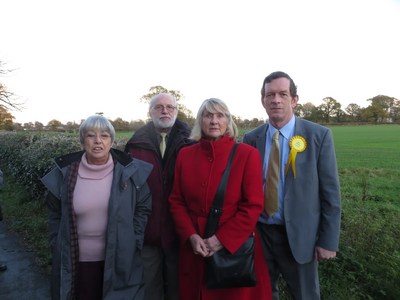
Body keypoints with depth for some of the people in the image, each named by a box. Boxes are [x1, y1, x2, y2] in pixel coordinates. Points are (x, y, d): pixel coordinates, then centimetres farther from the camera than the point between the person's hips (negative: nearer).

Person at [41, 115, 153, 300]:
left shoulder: (131, 171, -11)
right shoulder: (64, 173, -6)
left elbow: (143, 209, -2)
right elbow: (55, 215, 7)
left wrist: (134, 243, -6)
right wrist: (58, 247, 3)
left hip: (121, 260, -1)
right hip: (78, 260, 2)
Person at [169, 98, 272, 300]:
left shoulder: (247, 154, -9)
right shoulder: (185, 155, 1)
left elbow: (253, 206, -11)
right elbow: (176, 201, 3)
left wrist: (222, 239, -15)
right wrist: (191, 236, -9)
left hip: (236, 247, -2)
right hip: (195, 249, 3)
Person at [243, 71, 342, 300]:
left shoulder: (319, 136, -9)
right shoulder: (251, 139, -1)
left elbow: (330, 193, -7)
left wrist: (329, 241, -7)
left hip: (299, 235, -2)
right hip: (259, 232, 3)